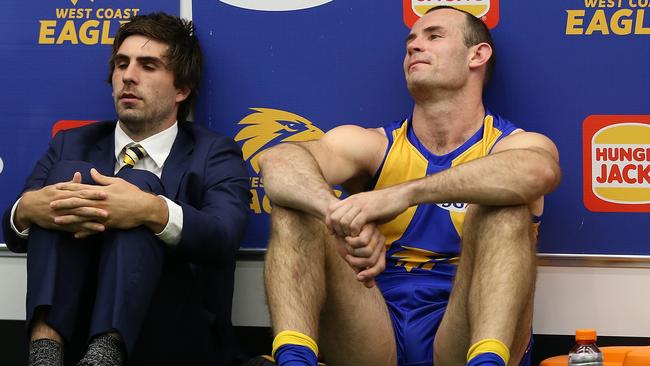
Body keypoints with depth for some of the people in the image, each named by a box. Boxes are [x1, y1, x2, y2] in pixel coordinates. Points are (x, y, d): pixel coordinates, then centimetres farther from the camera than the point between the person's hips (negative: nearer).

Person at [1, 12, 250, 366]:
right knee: (68, 173, -14)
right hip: (75, 323, 2)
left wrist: (155, 212, -33)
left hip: (174, 336, -2)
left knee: (140, 182, -22)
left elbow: (223, 237, -12)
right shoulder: (72, 146, 19)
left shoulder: (215, 154, 9)